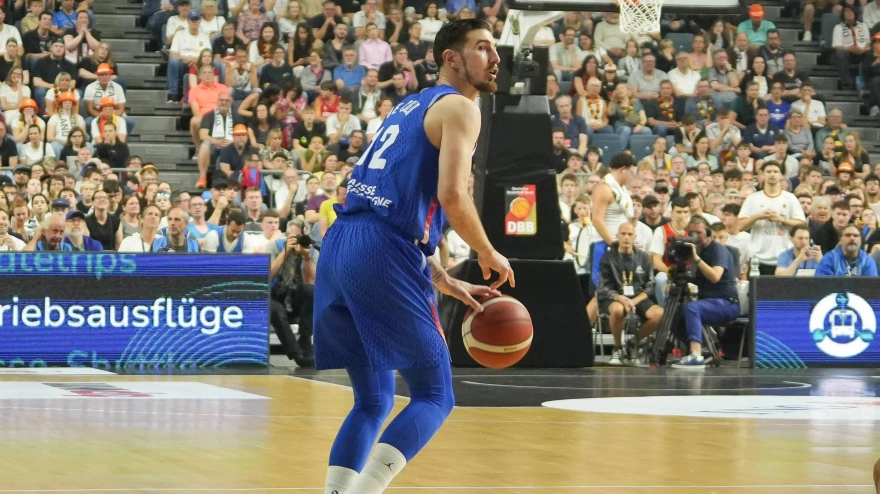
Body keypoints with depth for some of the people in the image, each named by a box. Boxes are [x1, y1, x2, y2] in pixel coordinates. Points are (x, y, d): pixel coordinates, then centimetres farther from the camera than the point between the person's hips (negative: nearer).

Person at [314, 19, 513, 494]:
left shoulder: (411, 108, 28)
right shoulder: (458, 107, 0)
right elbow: (452, 196, -14)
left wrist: (448, 284, 28)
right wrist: (490, 255, 2)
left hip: (338, 245, 8)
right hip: (382, 255, -8)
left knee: (373, 399, 17)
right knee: (433, 396, 0)